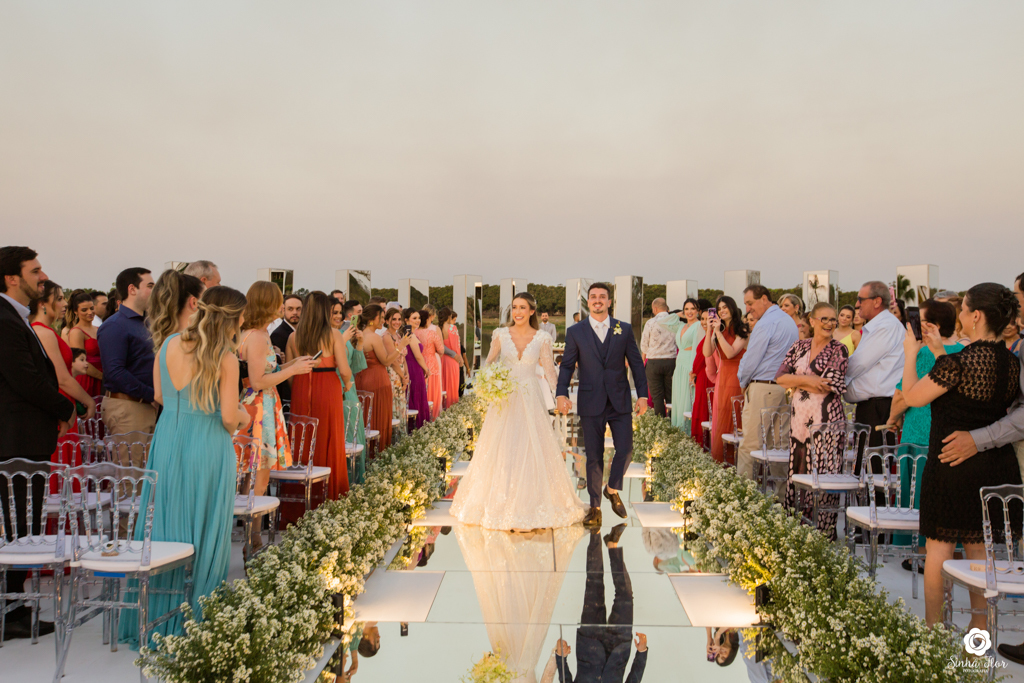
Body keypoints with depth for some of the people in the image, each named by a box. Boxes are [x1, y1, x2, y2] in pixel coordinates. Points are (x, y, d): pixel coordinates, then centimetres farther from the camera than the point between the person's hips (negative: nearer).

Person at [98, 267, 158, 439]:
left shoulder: (144, 323, 17)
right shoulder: (114, 326, -12)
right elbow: (114, 372, -22)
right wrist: (153, 395, -20)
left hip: (147, 405, 9)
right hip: (126, 406, -9)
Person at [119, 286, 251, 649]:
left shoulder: (169, 345, 3)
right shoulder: (225, 358, -14)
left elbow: (160, 396, 12)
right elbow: (229, 418, -15)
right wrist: (239, 420, 6)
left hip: (168, 442, 6)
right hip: (207, 447, -5)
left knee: (164, 524, 15)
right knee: (203, 531, 6)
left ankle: (156, 616, 26)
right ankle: (194, 617, 16)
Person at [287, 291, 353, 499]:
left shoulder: (294, 336, 3)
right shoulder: (333, 334, -7)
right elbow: (344, 370, -10)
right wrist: (346, 384, 10)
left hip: (300, 390, 3)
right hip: (327, 390, -3)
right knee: (328, 442, 6)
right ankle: (330, 494, 12)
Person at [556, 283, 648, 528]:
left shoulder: (624, 329, 6)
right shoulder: (575, 332, 3)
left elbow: (636, 363, 7)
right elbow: (566, 365, 1)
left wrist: (642, 395, 1)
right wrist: (562, 394, -13)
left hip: (620, 402, 1)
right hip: (591, 404, -1)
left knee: (625, 450, -4)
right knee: (594, 457, 4)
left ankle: (612, 489, 25)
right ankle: (595, 506, 17)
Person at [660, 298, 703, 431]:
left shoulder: (699, 325, -6)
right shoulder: (681, 326, 17)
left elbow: (698, 349, -13)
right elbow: (664, 323, 23)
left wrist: (693, 371, -19)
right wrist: (679, 315, 16)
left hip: (691, 366, -8)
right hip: (679, 366, 8)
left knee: (688, 401, -7)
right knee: (678, 400, 8)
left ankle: (689, 432, -3)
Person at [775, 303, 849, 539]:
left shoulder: (839, 350, 0)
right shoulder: (800, 346, 13)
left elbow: (830, 386, -10)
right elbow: (779, 376, 3)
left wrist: (796, 383, -3)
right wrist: (808, 379, -10)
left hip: (826, 417, -4)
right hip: (799, 415, 5)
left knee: (822, 472, -5)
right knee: (797, 470, 6)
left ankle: (823, 530, 3)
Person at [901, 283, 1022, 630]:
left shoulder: (959, 362, -20)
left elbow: (912, 396, -10)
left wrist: (911, 353, 2)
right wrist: (939, 351, 21)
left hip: (952, 461, -6)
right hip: (995, 462, 6)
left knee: (940, 544, 5)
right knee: (979, 546, 15)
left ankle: (933, 628, 12)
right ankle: (979, 626, 22)